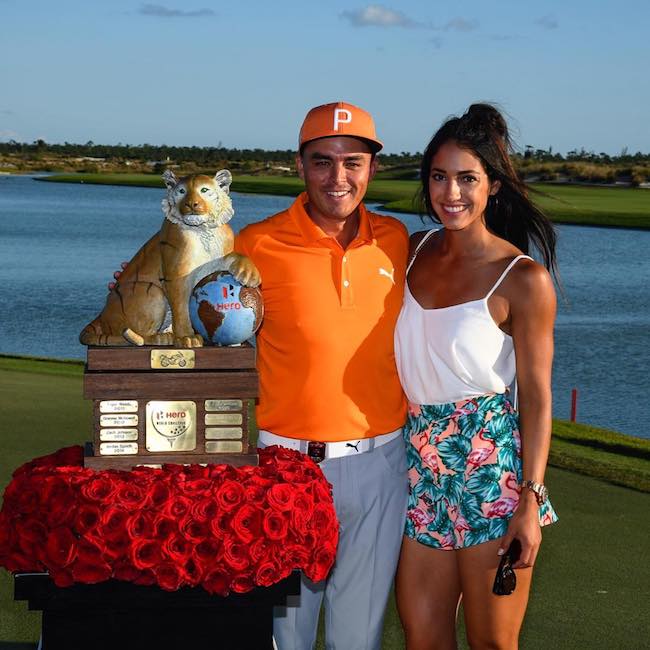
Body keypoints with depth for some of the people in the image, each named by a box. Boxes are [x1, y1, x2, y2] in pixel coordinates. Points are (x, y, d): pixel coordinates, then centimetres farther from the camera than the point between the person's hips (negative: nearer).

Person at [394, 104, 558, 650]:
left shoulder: (523, 279, -10)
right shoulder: (417, 250, 8)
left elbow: (536, 395, -9)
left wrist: (531, 501, -13)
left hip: (491, 465, -5)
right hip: (421, 460, 5)